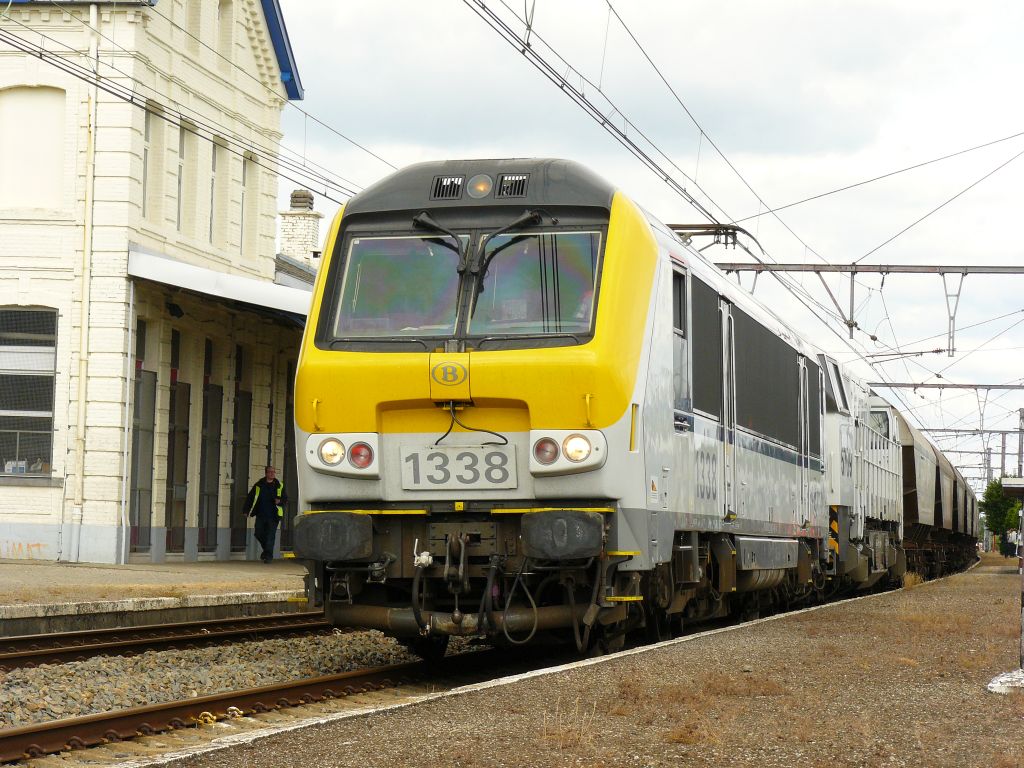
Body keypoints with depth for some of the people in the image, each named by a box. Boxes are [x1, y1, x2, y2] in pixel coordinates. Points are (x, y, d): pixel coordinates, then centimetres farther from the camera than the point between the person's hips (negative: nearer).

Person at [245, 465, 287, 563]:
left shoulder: (279, 486, 6)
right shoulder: (258, 485, 7)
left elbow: (285, 499, 10)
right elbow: (250, 498, 13)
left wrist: (280, 501, -13)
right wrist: (247, 510, 7)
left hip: (273, 515, -2)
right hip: (261, 515, 2)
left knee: (270, 535, -8)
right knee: (259, 534, 4)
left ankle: (268, 555, -6)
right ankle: (266, 550, 28)